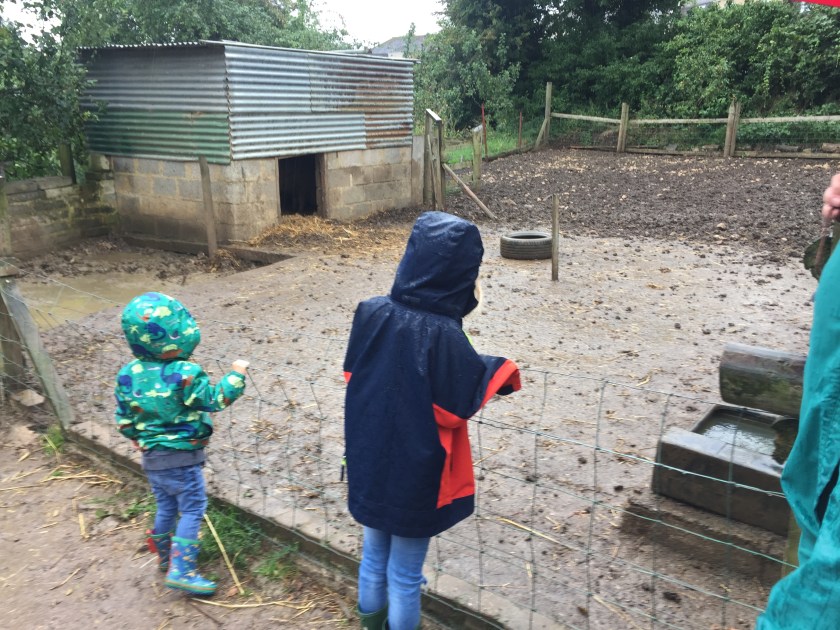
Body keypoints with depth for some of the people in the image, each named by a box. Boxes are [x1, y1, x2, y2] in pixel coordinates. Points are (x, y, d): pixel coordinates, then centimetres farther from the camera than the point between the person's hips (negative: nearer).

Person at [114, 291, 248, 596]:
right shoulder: (184, 374, -23)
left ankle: (165, 556, 41)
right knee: (192, 510, 4)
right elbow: (215, 400, -16)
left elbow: (124, 420, 5)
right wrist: (236, 375, -5)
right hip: (183, 458, -7)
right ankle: (181, 570, 2)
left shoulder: (128, 375, -3)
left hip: (151, 457, 7)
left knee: (166, 507, 24)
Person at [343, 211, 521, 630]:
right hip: (414, 474, -5)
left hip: (368, 463, 6)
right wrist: (501, 371, -3)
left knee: (374, 558, 26)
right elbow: (462, 402, -18)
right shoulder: (442, 334, -27)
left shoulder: (371, 312, -11)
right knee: (404, 574, 16)